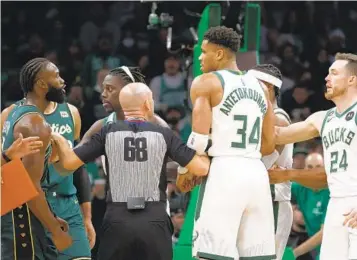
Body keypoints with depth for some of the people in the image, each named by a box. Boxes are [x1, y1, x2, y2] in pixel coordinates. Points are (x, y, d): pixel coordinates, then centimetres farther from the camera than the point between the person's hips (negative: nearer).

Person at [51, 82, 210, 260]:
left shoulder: (108, 133, 1)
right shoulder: (164, 134, 0)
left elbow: (69, 162, 3)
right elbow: (201, 169, -2)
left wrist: (58, 140, 23)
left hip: (118, 221, 0)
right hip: (154, 221, 0)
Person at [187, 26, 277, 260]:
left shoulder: (206, 83, -2)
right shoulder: (260, 87, 17)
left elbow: (200, 139, -10)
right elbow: (270, 145, 17)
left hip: (224, 172, -6)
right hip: (257, 173, 6)